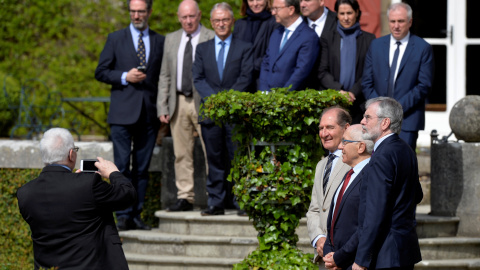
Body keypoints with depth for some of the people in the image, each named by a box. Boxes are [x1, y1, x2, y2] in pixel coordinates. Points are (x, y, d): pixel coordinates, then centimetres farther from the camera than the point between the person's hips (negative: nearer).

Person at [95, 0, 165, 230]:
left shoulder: (160, 41, 13)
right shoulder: (116, 39, 7)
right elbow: (101, 72, 5)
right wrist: (125, 77, -11)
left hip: (149, 114, 2)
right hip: (122, 113, -2)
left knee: (142, 167, 3)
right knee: (122, 166, -7)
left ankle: (136, 215, 7)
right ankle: (123, 215, -6)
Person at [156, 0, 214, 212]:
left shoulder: (212, 39, -2)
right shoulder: (171, 40, 13)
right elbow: (165, 76, 14)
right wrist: (162, 107, 6)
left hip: (204, 102, -4)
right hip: (179, 102, 4)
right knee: (181, 154, 5)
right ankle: (185, 198, 10)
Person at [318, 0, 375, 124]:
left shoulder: (369, 39, 8)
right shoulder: (328, 38, 11)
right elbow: (322, 72, 5)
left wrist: (353, 92, -11)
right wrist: (338, 90, -10)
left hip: (359, 104, -1)